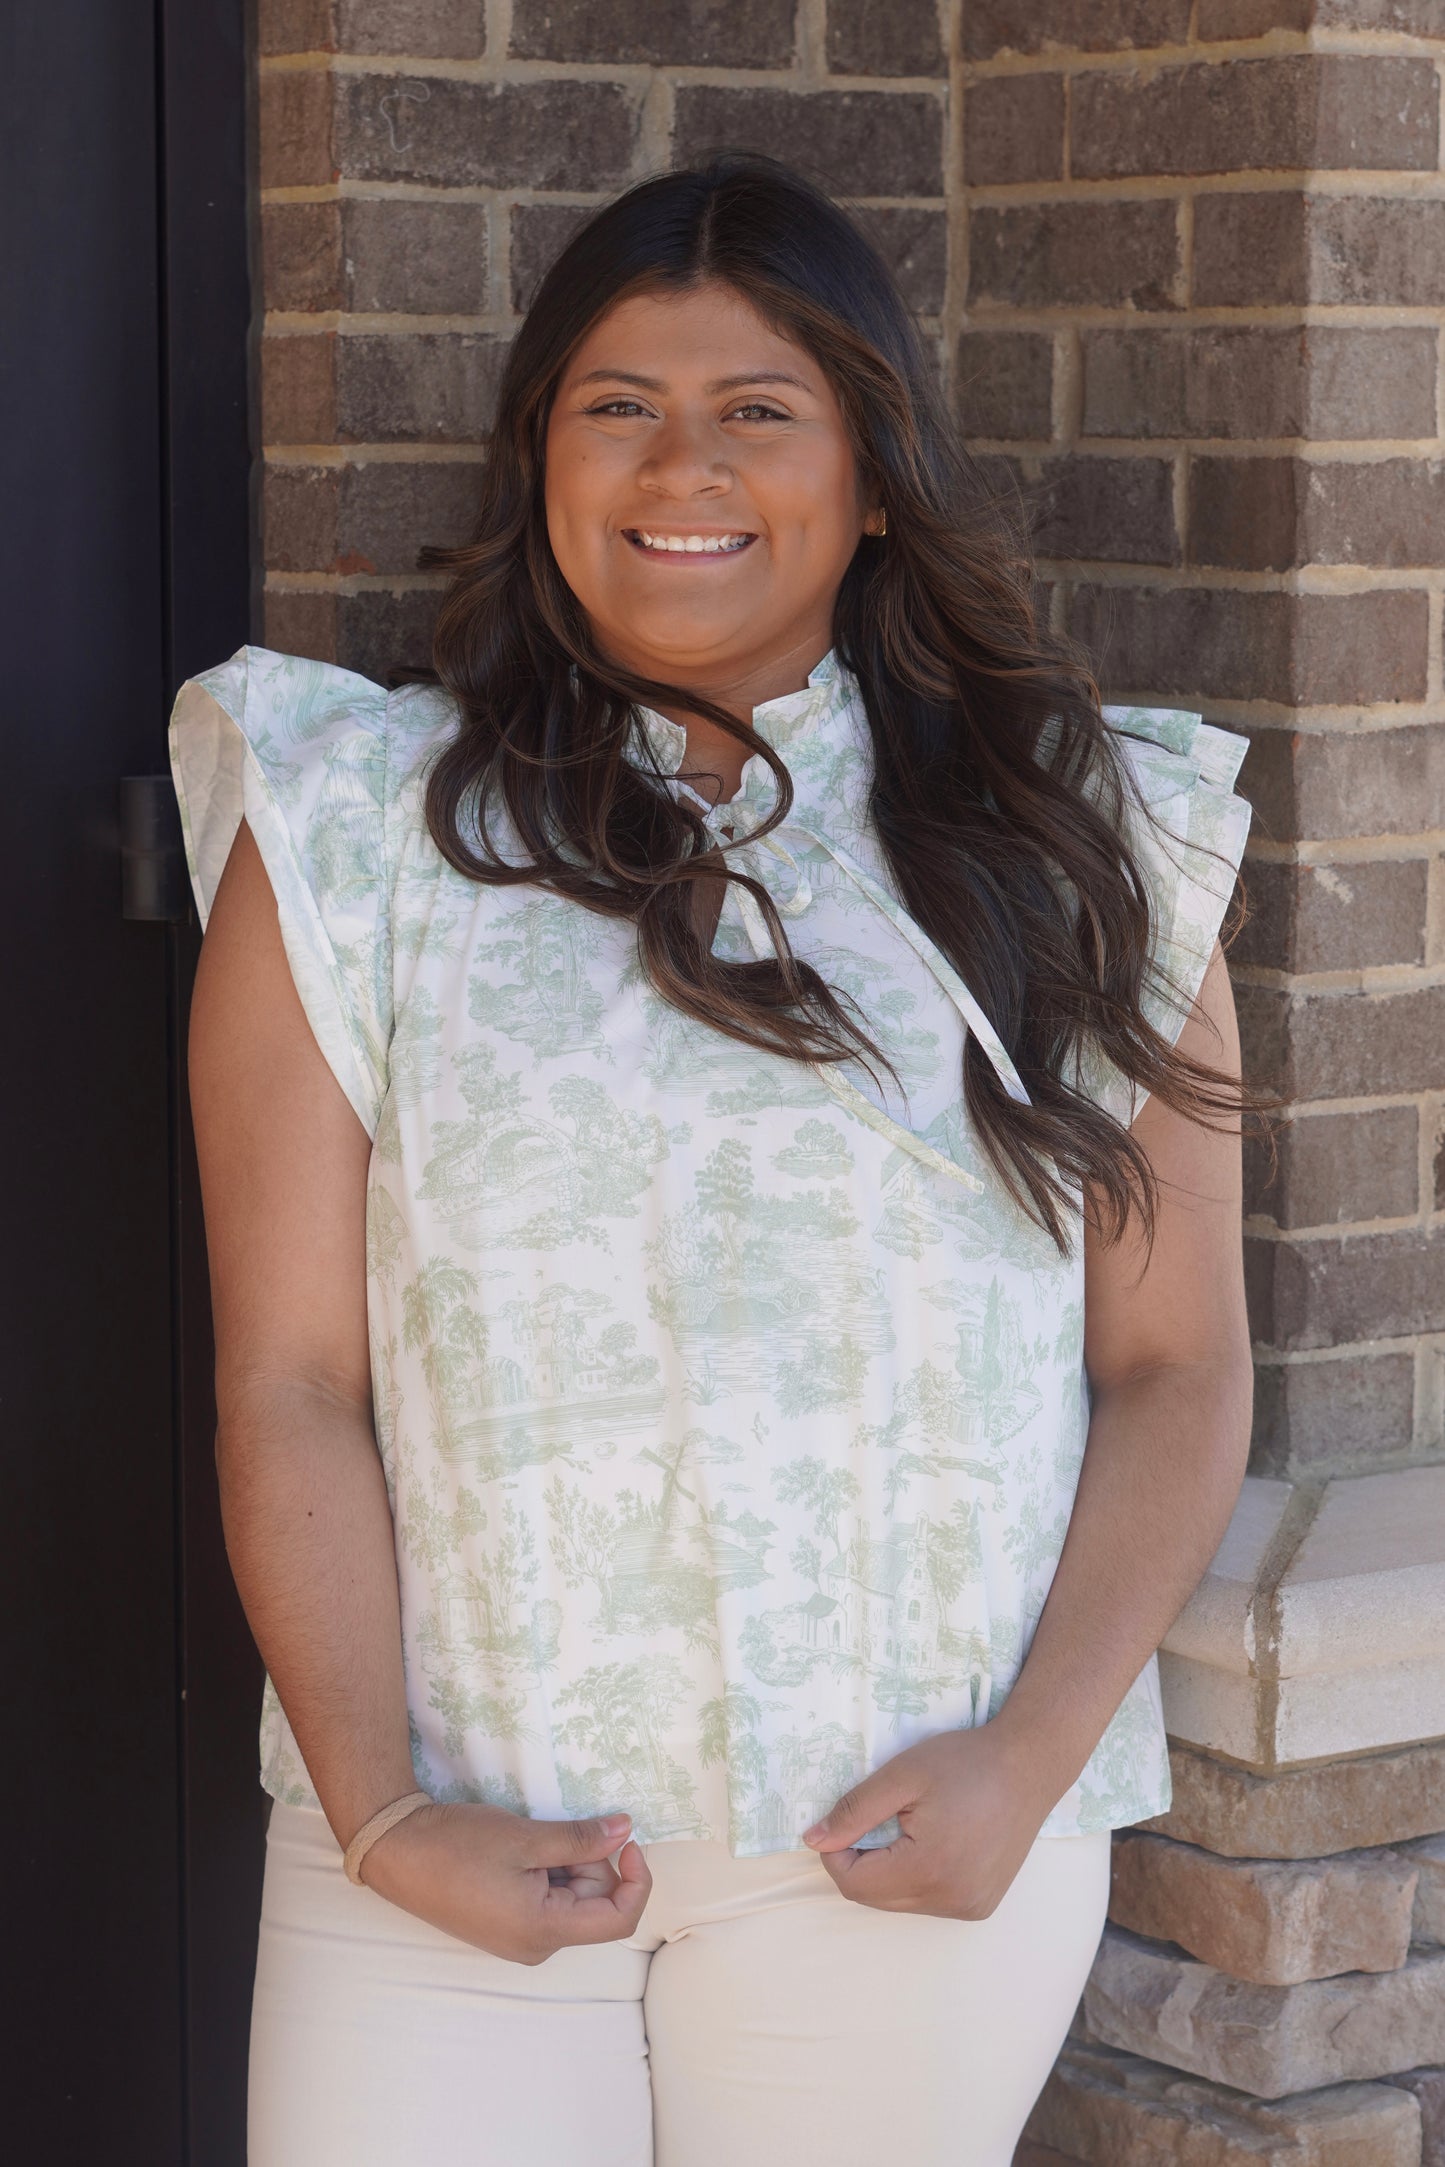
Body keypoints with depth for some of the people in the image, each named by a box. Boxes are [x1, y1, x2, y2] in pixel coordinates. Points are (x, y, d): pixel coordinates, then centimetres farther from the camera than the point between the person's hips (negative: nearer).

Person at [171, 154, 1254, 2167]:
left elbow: (1177, 1364, 5)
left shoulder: (1075, 847, 6)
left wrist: (1035, 1757, -7)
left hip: (916, 1842, 1)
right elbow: (291, 1381, -1)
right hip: (465, 1844, 0)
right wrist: (381, 1813, -9)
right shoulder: (360, 836, 4)